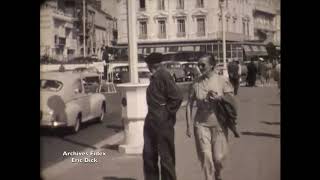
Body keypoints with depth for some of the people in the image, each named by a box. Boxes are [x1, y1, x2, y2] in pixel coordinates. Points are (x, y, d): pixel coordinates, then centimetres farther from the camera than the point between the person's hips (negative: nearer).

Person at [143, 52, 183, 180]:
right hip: (152, 120, 9)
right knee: (149, 154, 15)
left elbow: (177, 97, -22)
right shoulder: (155, 77, 11)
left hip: (162, 121, -9)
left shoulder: (163, 75, -16)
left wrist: (168, 112, -13)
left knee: (166, 156, 2)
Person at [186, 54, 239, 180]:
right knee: (205, 156, -3)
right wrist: (188, 126, 1)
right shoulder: (196, 83, 1)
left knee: (218, 157, 1)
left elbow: (232, 101, 2)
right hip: (201, 124, 1)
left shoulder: (222, 81, -3)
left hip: (219, 124, -1)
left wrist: (220, 98, -18)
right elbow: (189, 104, 4)